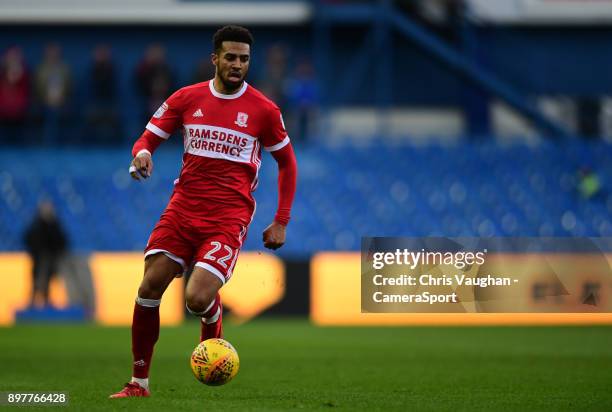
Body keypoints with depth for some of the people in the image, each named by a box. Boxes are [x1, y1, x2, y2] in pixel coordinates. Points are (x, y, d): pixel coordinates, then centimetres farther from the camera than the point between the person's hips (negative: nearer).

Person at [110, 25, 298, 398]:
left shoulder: (263, 110, 0)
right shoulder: (187, 98, 5)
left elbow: (287, 162, 10)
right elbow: (149, 138, 11)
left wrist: (281, 222, 7)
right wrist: (142, 153, -15)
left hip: (229, 217, -3)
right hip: (183, 208, 3)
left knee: (197, 299, -19)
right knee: (149, 288, -8)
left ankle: (213, 321, 21)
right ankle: (139, 383, 5)